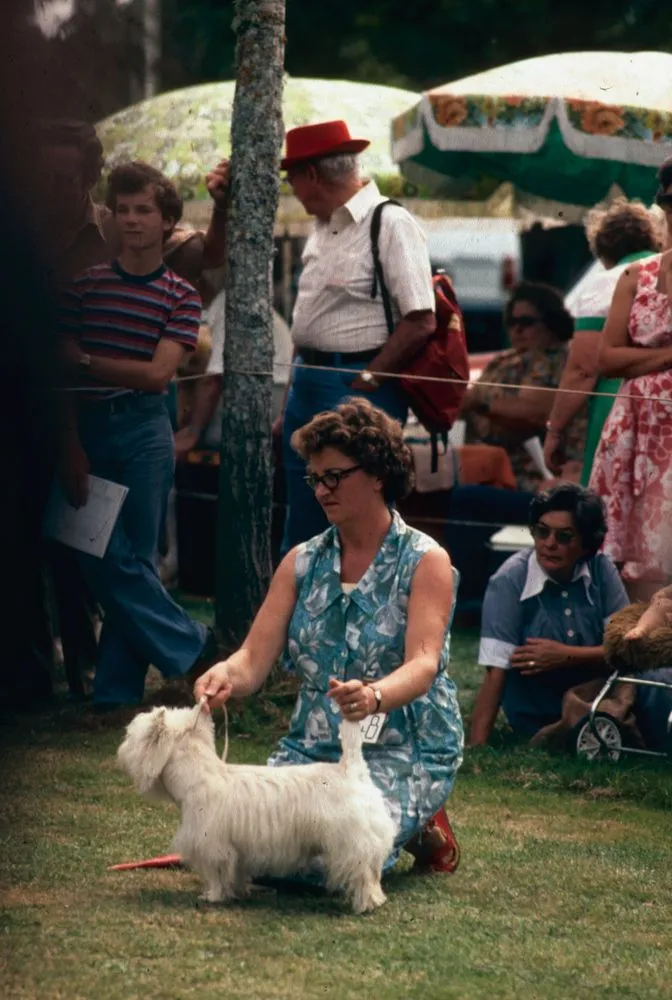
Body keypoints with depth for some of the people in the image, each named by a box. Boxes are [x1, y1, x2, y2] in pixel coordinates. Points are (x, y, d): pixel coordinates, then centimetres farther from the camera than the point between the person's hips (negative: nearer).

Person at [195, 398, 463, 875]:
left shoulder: (425, 562, -6)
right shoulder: (301, 563, 8)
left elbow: (423, 665, -20)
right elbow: (255, 658, -2)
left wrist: (374, 697, -43)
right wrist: (226, 676, -28)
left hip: (404, 751, -5)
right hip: (313, 746, 5)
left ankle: (421, 828, 5)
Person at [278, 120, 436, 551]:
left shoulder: (391, 224, -13)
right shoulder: (323, 228, 15)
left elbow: (421, 321, -18)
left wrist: (366, 380, -16)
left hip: (359, 390, -9)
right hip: (309, 381, 9)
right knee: (302, 529, 13)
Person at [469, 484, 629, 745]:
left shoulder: (601, 569, -6)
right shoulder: (509, 581, -18)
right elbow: (495, 672, -23)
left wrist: (565, 656, -21)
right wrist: (476, 746, -30)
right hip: (536, 721, -3)